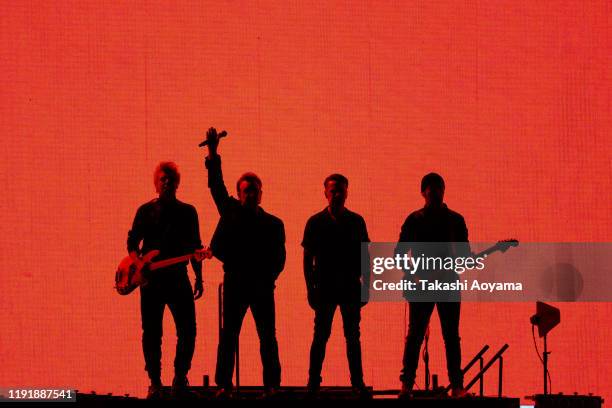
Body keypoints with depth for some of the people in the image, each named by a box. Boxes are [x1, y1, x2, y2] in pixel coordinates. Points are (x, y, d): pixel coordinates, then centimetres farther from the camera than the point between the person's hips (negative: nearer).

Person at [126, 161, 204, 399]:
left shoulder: (187, 212, 10)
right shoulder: (146, 211, 7)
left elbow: (195, 247, 13)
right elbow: (133, 241, 4)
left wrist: (199, 278, 9)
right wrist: (136, 260, -16)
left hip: (178, 277, 1)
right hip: (151, 279, -1)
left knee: (187, 330, -7)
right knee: (151, 333, 0)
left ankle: (180, 378, 8)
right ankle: (155, 382, 8)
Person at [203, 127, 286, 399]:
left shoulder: (273, 224, 7)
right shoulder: (231, 213, 8)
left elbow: (279, 259, 5)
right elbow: (216, 186, 3)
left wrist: (266, 279, -11)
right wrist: (213, 153, -6)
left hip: (262, 288, 0)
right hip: (235, 285, 0)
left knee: (268, 338, -1)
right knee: (228, 336, -4)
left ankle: (271, 385, 3)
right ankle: (224, 385, -4)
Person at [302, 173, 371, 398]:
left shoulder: (356, 221, 6)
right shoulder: (315, 222, 2)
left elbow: (365, 255, 9)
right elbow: (308, 258, 4)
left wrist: (366, 285, 3)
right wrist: (310, 288, -2)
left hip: (351, 287, 1)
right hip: (324, 287, -1)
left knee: (353, 337, 4)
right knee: (320, 336, 1)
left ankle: (357, 383, 6)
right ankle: (313, 383, 4)